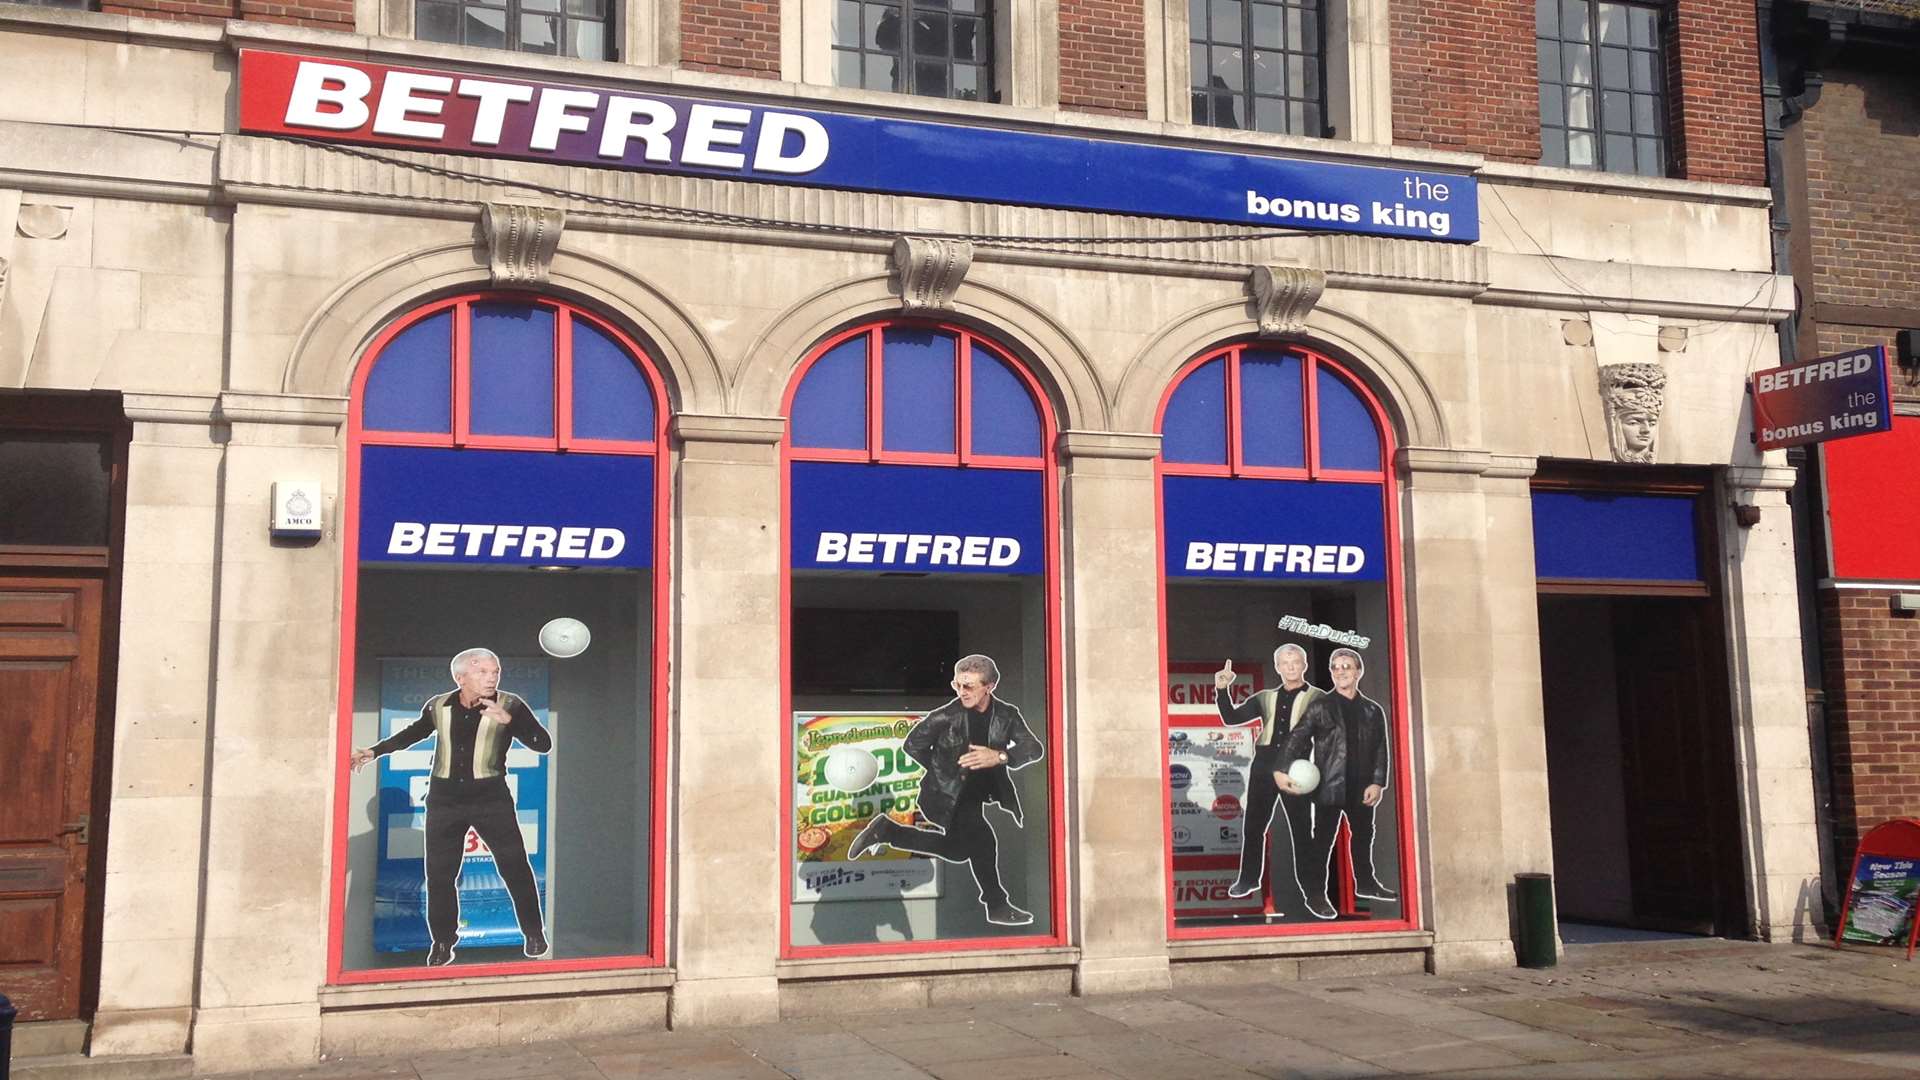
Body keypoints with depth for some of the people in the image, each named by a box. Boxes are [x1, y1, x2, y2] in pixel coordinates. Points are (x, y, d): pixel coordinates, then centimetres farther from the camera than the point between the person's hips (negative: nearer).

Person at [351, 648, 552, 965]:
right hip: (444, 799, 3)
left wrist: (508, 720, -28)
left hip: (491, 796, -2)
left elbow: (544, 744, -16)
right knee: (439, 873, 6)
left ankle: (534, 934, 11)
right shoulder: (438, 706, 1)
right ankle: (442, 943, 21)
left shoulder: (509, 705, -8)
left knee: (515, 866, -4)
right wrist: (374, 751, 25)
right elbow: (413, 732, 22)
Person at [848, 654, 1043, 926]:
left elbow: (1034, 748, -15)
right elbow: (913, 744, -4)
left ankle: (886, 830, 30)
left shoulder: (1006, 715, -8)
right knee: (982, 839, -20)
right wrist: (944, 771, -7)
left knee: (956, 850, 17)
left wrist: (999, 757, -31)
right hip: (947, 793, -6)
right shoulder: (946, 716, -17)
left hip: (979, 792, 6)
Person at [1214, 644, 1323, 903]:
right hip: (1263, 766, 3)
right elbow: (1231, 717, 11)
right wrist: (1222, 690, -4)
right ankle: (1248, 879, 20)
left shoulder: (1317, 698, 4)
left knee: (1302, 828, 2)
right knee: (1253, 826, 8)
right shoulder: (1265, 698, 14)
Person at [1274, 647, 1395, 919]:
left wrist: (1377, 783, -4)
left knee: (1364, 836, 18)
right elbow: (1297, 738, -7)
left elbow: (1380, 750, 7)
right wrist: (1280, 771, -20)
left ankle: (1365, 882, 36)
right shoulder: (1321, 706, -2)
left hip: (1362, 787, 4)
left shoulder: (1373, 710, 8)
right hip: (1329, 785, -4)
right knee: (1323, 840, 0)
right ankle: (1314, 894, 6)